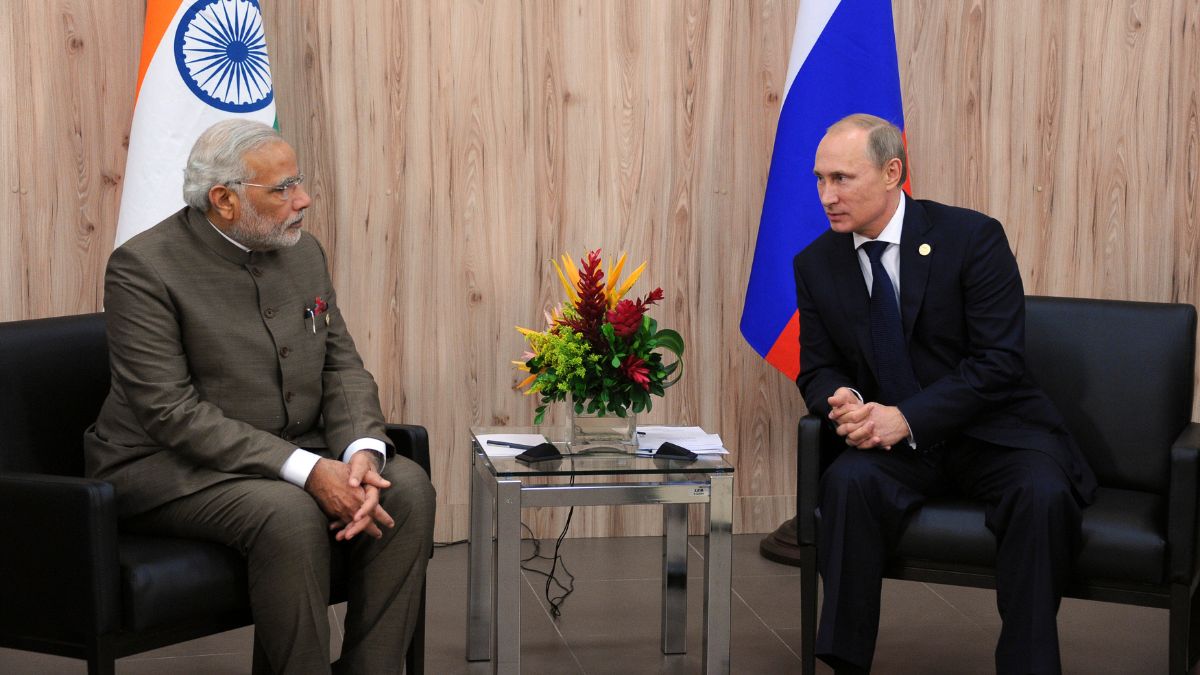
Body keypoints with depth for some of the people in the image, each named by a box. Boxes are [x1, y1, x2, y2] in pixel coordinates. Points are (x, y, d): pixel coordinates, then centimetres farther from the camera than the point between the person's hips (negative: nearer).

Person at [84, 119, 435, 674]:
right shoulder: (143, 267, -14)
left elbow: (343, 368, 7)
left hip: (297, 455, 7)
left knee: (407, 487, -17)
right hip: (168, 467, -6)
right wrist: (308, 472, -28)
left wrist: (362, 452, -17)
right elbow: (172, 411, -21)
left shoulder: (303, 252, 7)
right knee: (289, 514, -34)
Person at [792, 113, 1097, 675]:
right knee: (848, 480, -30)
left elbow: (998, 360, -15)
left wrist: (907, 417, -25)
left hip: (990, 432, -2)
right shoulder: (816, 264, 4)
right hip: (891, 440, 3)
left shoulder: (972, 238, -9)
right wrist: (843, 398, -18)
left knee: (1043, 493, -33)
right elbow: (817, 369, 8)